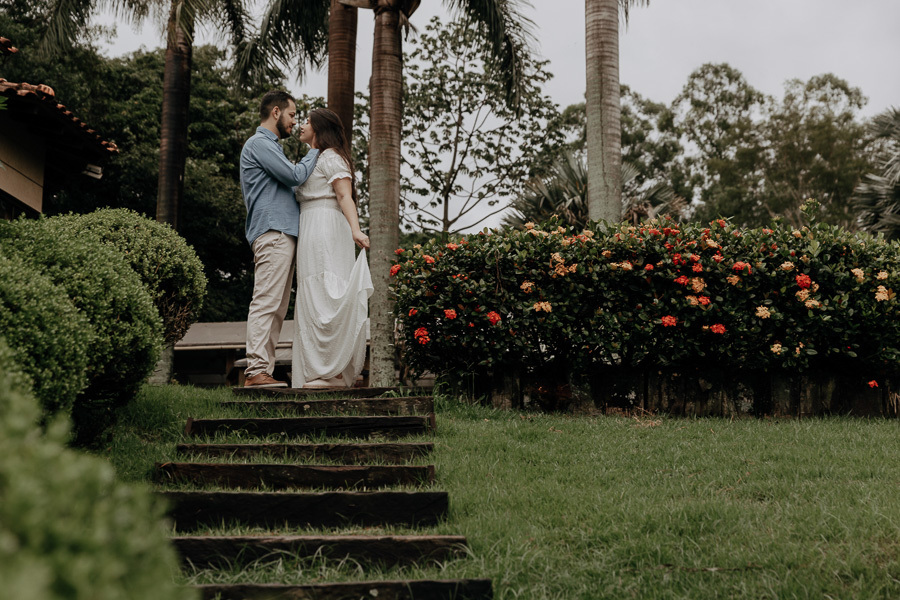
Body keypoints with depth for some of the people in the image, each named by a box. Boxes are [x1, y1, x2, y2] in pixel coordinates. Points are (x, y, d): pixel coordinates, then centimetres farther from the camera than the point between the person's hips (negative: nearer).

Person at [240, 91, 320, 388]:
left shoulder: (270, 146, 29)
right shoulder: (259, 143, -3)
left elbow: (291, 186, 29)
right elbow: (295, 176, -11)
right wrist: (315, 151, 4)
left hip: (283, 234, 10)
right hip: (272, 232, -10)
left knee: (277, 308, 6)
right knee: (266, 303, -15)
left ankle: (264, 370, 5)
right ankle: (256, 370, -18)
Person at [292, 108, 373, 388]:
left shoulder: (331, 157, -3)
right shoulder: (314, 160, 27)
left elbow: (345, 196, -15)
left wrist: (355, 229, -27)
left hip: (325, 229, -10)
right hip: (312, 234, 10)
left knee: (324, 298, -14)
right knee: (315, 300, 5)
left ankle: (332, 372, -16)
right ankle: (327, 372, 4)